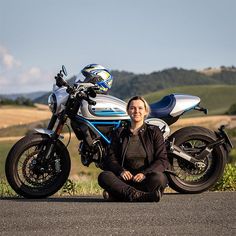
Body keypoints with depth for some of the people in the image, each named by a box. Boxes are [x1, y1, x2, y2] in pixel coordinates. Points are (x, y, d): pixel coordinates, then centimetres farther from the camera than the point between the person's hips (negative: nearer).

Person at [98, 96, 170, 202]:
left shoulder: (154, 132, 11)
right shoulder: (119, 133, 17)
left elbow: (163, 161, 2)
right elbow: (111, 158, 10)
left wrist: (145, 173, -16)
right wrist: (121, 171, -14)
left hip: (146, 179, -1)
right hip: (126, 178, 2)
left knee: (158, 178, -36)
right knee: (103, 176, -29)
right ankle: (139, 196, -44)